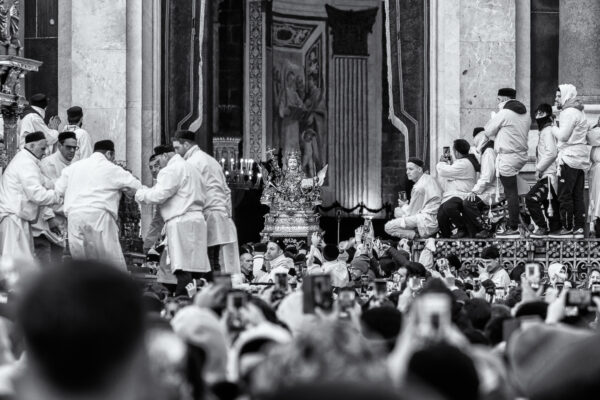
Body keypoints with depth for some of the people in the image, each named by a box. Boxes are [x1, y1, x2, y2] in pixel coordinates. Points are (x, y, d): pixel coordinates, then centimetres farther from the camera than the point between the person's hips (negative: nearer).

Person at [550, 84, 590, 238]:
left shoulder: (569, 113, -12)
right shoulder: (580, 112, 20)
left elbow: (563, 135, -19)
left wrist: (554, 128, 0)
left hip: (570, 158, -10)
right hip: (581, 159, 10)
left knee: (565, 196, -6)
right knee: (578, 195, 8)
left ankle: (567, 228, -6)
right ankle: (579, 228, 7)